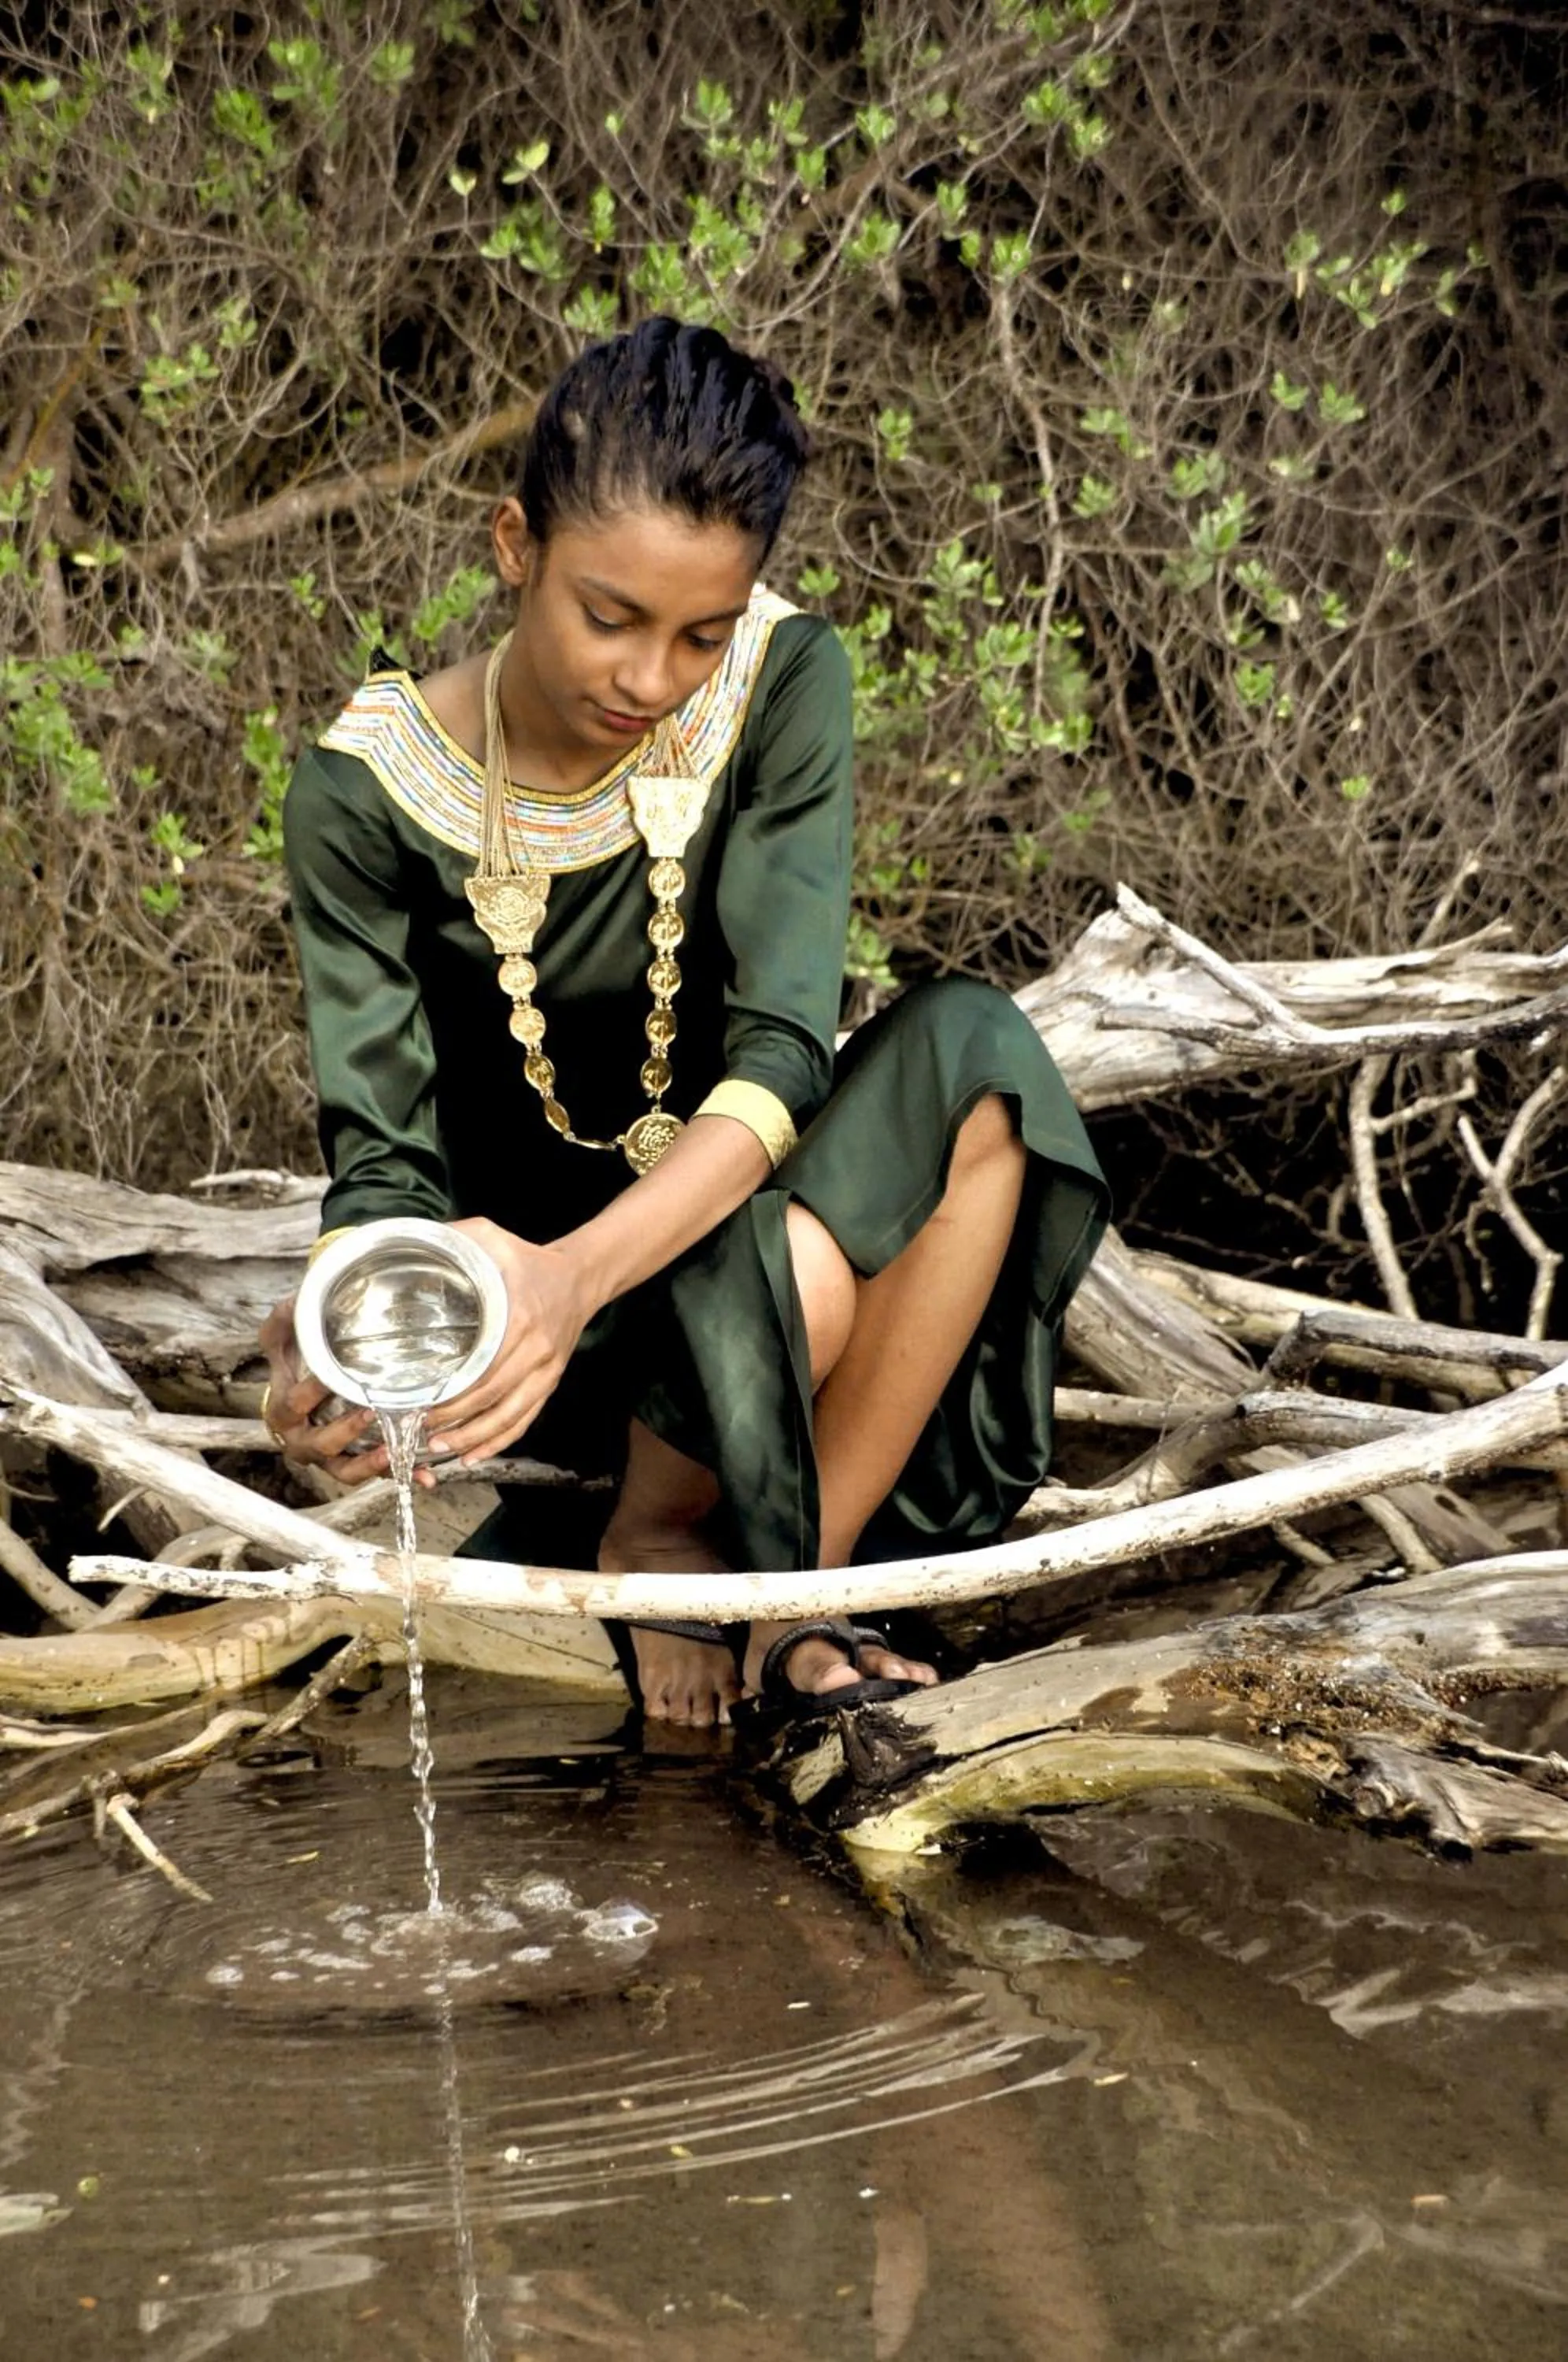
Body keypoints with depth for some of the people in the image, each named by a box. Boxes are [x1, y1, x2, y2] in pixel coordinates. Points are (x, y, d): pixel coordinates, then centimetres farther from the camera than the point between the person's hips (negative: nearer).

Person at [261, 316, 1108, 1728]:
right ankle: (657, 1531, -1)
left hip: (724, 1186, 3)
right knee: (776, 1277, -36)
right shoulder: (372, 788, -17)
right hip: (517, 1264, -3)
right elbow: (386, 1158, -17)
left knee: (971, 1058, -29)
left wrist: (580, 1268, -43)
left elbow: (780, 1048, -24)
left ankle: (800, 1575, -16)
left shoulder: (782, 686, -14)